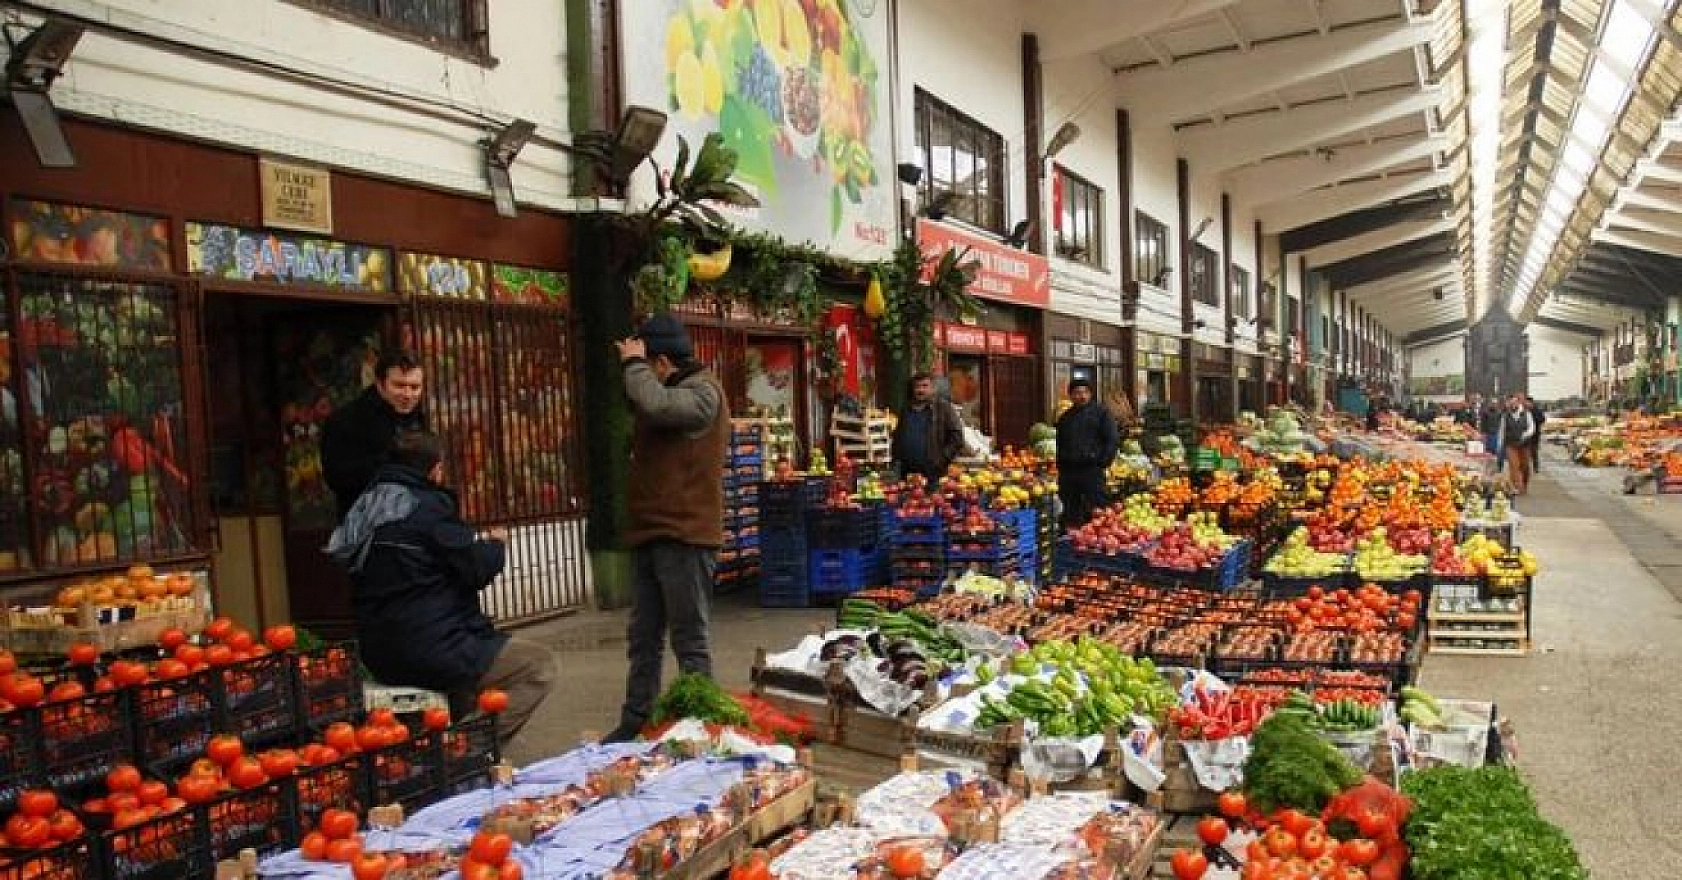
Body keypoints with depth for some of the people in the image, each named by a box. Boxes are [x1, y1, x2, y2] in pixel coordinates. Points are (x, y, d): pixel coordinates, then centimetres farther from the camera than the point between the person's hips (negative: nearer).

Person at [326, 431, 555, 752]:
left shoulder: (364, 509, 11)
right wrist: (496, 544, 6)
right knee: (539, 664, 1)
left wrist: (477, 542, 21)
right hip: (434, 651, -9)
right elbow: (477, 570, -15)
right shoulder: (430, 505, -15)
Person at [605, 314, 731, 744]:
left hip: (684, 536, -9)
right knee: (643, 639, 14)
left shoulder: (702, 390, -11)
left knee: (689, 640, -1)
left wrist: (634, 363, -14)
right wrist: (632, 367, 9)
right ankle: (635, 723, 22)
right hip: (654, 534, 9)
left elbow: (655, 405, -29)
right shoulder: (670, 391, 20)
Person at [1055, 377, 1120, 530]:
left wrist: (1102, 463, -8)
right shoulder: (1065, 418, 19)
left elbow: (1113, 440, -1)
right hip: (1068, 470, 5)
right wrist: (1060, 464, 12)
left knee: (1094, 513, -6)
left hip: (1092, 470, -5)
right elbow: (1059, 444, 25)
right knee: (1069, 514, 7)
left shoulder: (1101, 412, 4)